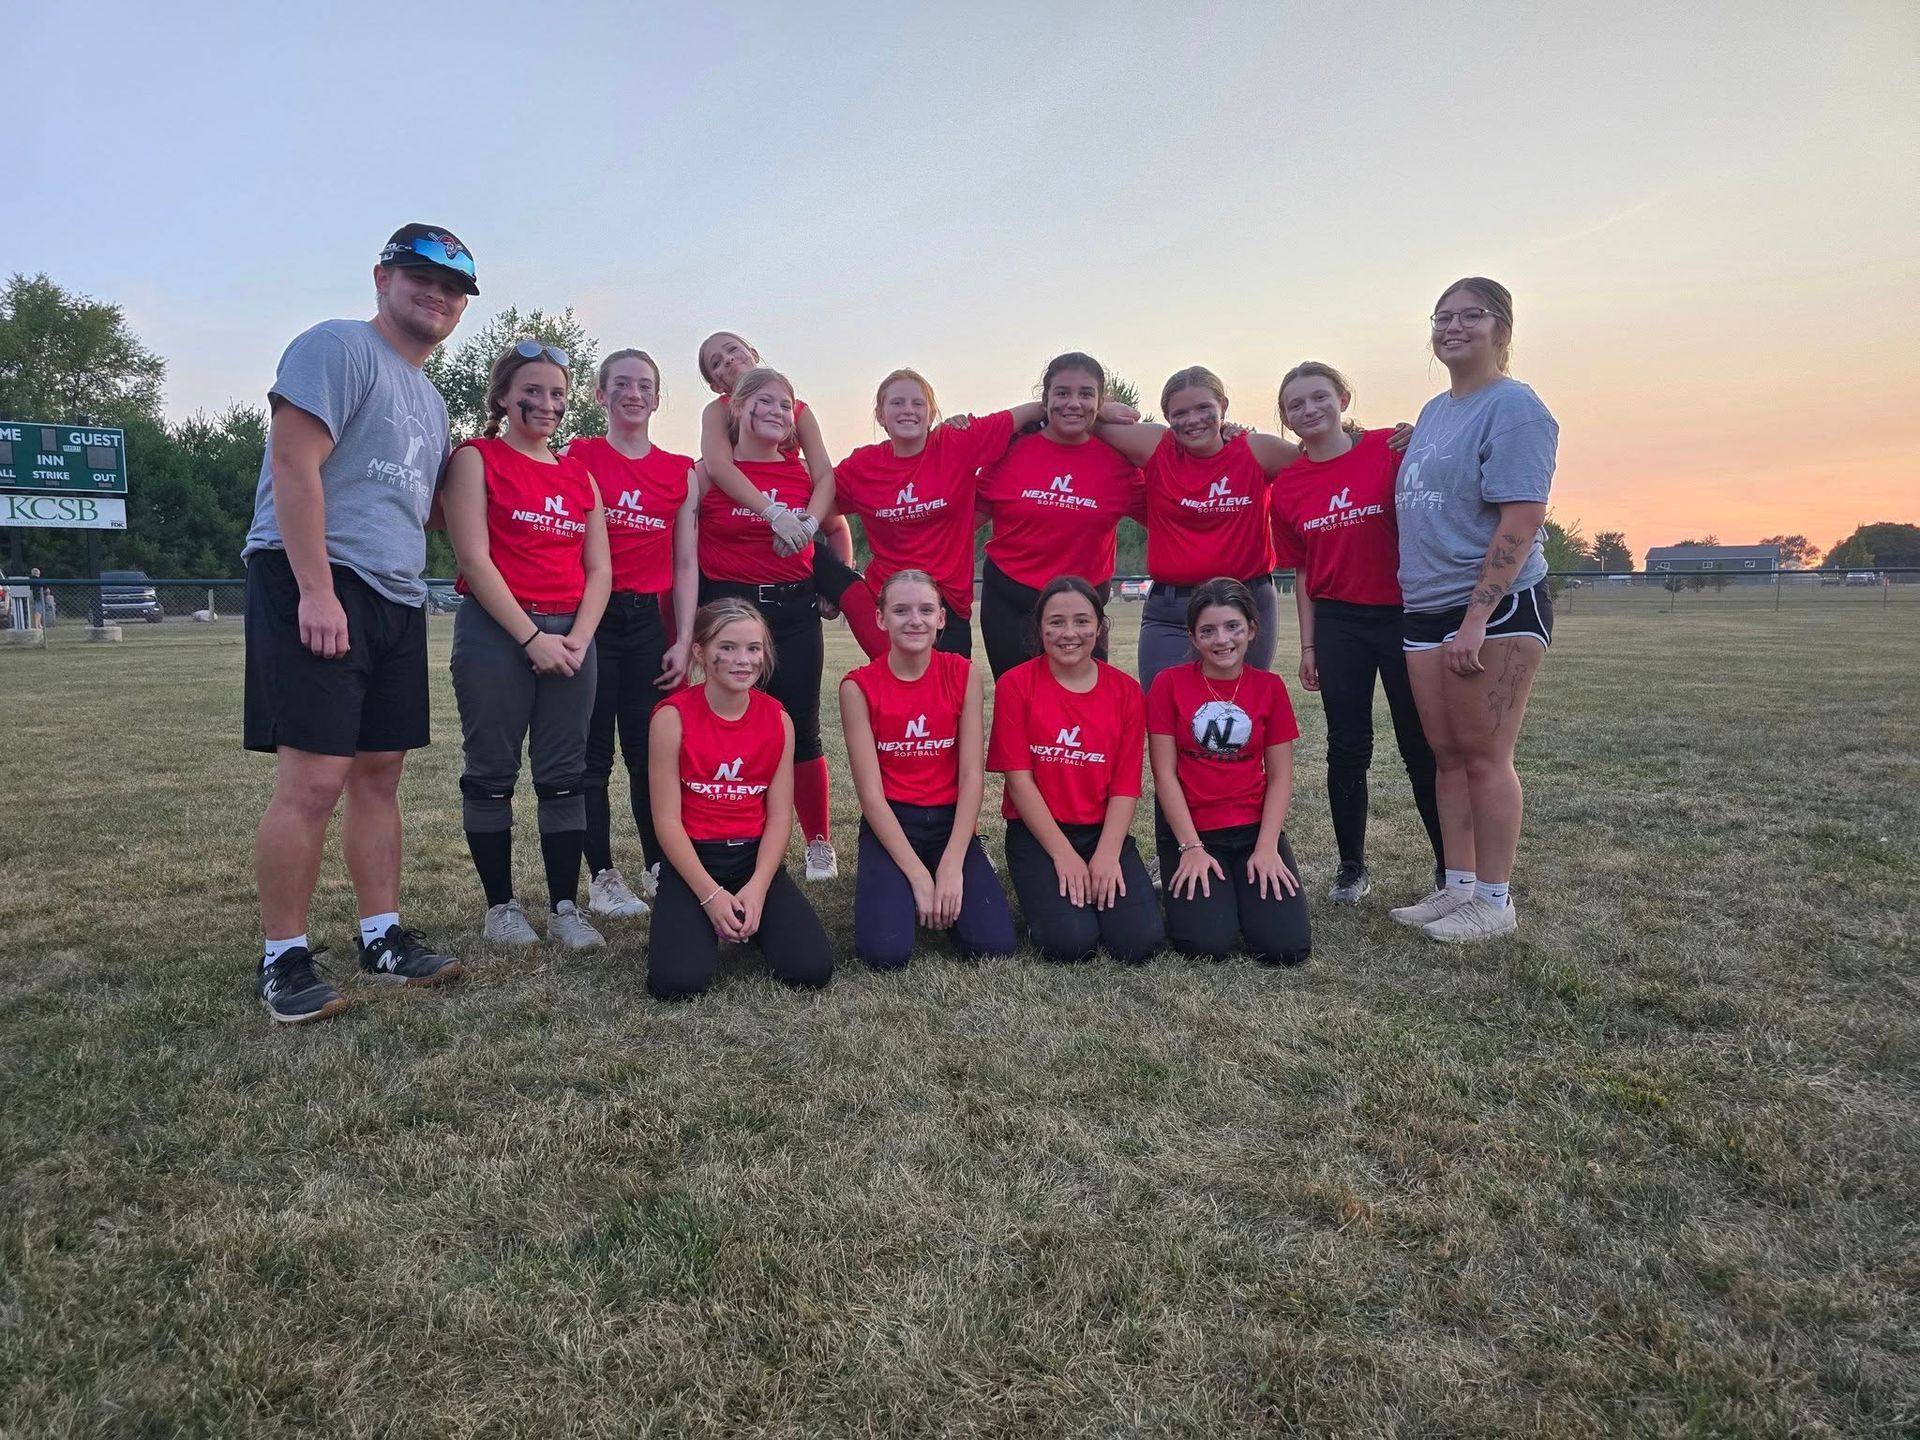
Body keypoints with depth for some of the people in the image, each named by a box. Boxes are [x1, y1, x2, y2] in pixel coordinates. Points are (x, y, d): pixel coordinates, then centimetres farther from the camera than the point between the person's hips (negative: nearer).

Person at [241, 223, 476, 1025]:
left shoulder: (431, 401, 23)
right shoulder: (339, 348, -4)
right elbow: (293, 463, -14)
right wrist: (317, 590, -20)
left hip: (397, 599, 9)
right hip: (315, 584, -8)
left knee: (379, 772, 10)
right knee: (313, 778, -9)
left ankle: (382, 936, 17)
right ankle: (282, 960, 2)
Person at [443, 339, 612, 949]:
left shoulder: (579, 474, 15)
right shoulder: (477, 458, 1)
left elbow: (599, 567, 10)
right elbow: (474, 559, -9)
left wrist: (578, 638, -5)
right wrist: (531, 637, -14)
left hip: (570, 635, 4)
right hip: (496, 631, -4)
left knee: (565, 777, 5)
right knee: (492, 775, 4)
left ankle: (565, 906, 13)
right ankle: (501, 906, 15)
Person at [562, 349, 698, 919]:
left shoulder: (680, 472, 9)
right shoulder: (578, 457, 3)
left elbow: (685, 563, 8)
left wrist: (684, 641, 1)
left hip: (649, 620, 2)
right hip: (591, 616, -2)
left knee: (650, 751, 6)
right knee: (593, 752, 2)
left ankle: (663, 870, 18)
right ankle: (601, 877, 11)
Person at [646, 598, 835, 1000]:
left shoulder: (778, 719, 1)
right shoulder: (673, 717, -9)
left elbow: (780, 815, -1)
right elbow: (667, 819, -10)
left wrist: (757, 888, -14)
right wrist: (711, 895, -17)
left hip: (756, 857, 3)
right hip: (691, 860, -3)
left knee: (812, 970, -16)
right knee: (677, 983, -25)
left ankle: (751, 921, 15)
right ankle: (692, 924, 11)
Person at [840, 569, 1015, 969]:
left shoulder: (963, 675, -4)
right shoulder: (859, 686, -8)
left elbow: (972, 776, -8)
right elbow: (871, 792, -11)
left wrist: (951, 866, -17)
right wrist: (918, 874, -18)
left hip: (951, 820, 2)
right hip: (889, 824, -1)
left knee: (994, 943, -18)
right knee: (885, 952, -23)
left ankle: (943, 898, 14)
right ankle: (879, 886, 11)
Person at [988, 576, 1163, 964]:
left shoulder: (1126, 690, 2)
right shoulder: (1016, 684, -6)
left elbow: (1126, 785, -1)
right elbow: (1019, 778, -9)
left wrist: (1107, 854, -16)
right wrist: (1063, 854, -14)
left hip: (1104, 831, 2)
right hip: (1037, 833, -2)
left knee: (1141, 940, -18)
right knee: (1070, 941, -24)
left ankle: (1107, 884, 12)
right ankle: (1046, 894, 9)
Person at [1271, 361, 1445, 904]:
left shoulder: (1392, 449, -6)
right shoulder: (1286, 488, 3)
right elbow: (1303, 573, 8)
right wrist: (1308, 646, 7)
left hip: (1402, 613, -2)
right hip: (1337, 624, 2)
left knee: (1421, 744, 4)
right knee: (1348, 748, 8)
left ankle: (1451, 863, 18)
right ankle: (1351, 866, 21)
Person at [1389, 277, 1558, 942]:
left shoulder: (1513, 408, -9)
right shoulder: (1433, 410, 16)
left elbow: (1521, 521, -17)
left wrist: (1475, 622, -21)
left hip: (1496, 607, -8)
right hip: (1426, 607, 8)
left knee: (1484, 757, -2)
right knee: (1446, 755, 10)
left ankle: (1493, 900, 9)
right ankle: (1457, 887, 20)